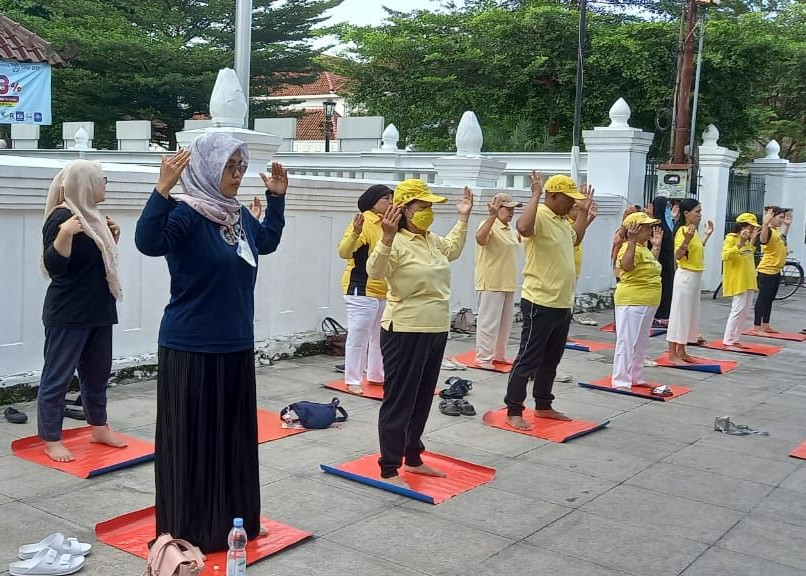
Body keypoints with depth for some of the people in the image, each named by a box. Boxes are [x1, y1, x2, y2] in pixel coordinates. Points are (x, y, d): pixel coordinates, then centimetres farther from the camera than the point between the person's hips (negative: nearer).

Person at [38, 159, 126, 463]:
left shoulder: (93, 215, 12)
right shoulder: (61, 217, -15)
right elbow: (54, 267, -21)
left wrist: (112, 238, 9)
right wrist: (64, 234, -34)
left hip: (98, 311, 9)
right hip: (68, 315, -9)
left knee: (97, 373, 17)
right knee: (57, 377, 0)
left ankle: (99, 427, 29)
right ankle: (51, 440, 8)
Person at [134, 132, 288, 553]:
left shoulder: (239, 213, 9)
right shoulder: (185, 212, -15)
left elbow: (266, 243, 28)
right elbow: (148, 243, -33)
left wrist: (277, 197, 22)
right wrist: (163, 189, -41)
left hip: (236, 347, 8)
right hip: (191, 349, -8)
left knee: (234, 437, 16)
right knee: (191, 440, 1)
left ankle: (232, 522, 30)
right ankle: (189, 532, 15)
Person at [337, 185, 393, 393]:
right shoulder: (364, 222, -15)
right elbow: (344, 252, -26)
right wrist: (355, 233, -41)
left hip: (384, 291, 9)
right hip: (361, 290, -9)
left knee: (380, 335, 18)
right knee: (358, 336, -2)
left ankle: (376, 375, 31)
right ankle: (353, 380, 8)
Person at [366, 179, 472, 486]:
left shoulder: (433, 240, 11)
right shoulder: (397, 243, -16)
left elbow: (452, 250, 34)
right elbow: (375, 271, -32)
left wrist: (463, 220, 31)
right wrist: (387, 237, -44)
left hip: (435, 331, 9)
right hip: (405, 333, -9)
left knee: (422, 399, 18)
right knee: (399, 401, -2)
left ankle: (413, 458, 31)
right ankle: (389, 469, 7)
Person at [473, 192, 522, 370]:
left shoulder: (511, 230, 15)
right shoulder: (489, 225, -12)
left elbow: (520, 240, 36)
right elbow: (480, 238, -35)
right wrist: (492, 216, -41)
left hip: (508, 284, 9)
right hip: (491, 284, -9)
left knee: (505, 322, 16)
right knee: (489, 322, -6)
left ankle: (499, 355, 27)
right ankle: (483, 359, -1)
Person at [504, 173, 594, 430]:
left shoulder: (562, 220, 13)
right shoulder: (540, 216, -16)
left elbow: (575, 239, 33)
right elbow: (523, 227, -40)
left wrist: (584, 210, 26)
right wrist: (536, 195, -30)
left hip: (563, 304, 9)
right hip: (540, 304, -9)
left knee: (550, 360, 18)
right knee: (528, 360, -2)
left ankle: (543, 406, 30)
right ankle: (513, 411, 6)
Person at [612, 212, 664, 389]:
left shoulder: (644, 248, 14)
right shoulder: (630, 247, -17)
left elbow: (652, 268, 30)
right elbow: (627, 266, -37)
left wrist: (656, 246, 23)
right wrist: (632, 241, -40)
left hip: (647, 303, 10)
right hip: (631, 302, -10)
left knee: (641, 343, 17)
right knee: (627, 341, -6)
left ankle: (635, 377, 27)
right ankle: (621, 381, -1)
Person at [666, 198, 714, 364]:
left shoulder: (694, 231, 12)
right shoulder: (683, 230, -15)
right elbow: (677, 255, -22)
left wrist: (707, 235, 23)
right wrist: (687, 239, -35)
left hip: (696, 277, 10)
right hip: (686, 276, -10)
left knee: (690, 314, 12)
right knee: (679, 313, -5)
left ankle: (681, 352, 20)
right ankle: (673, 354, 0)